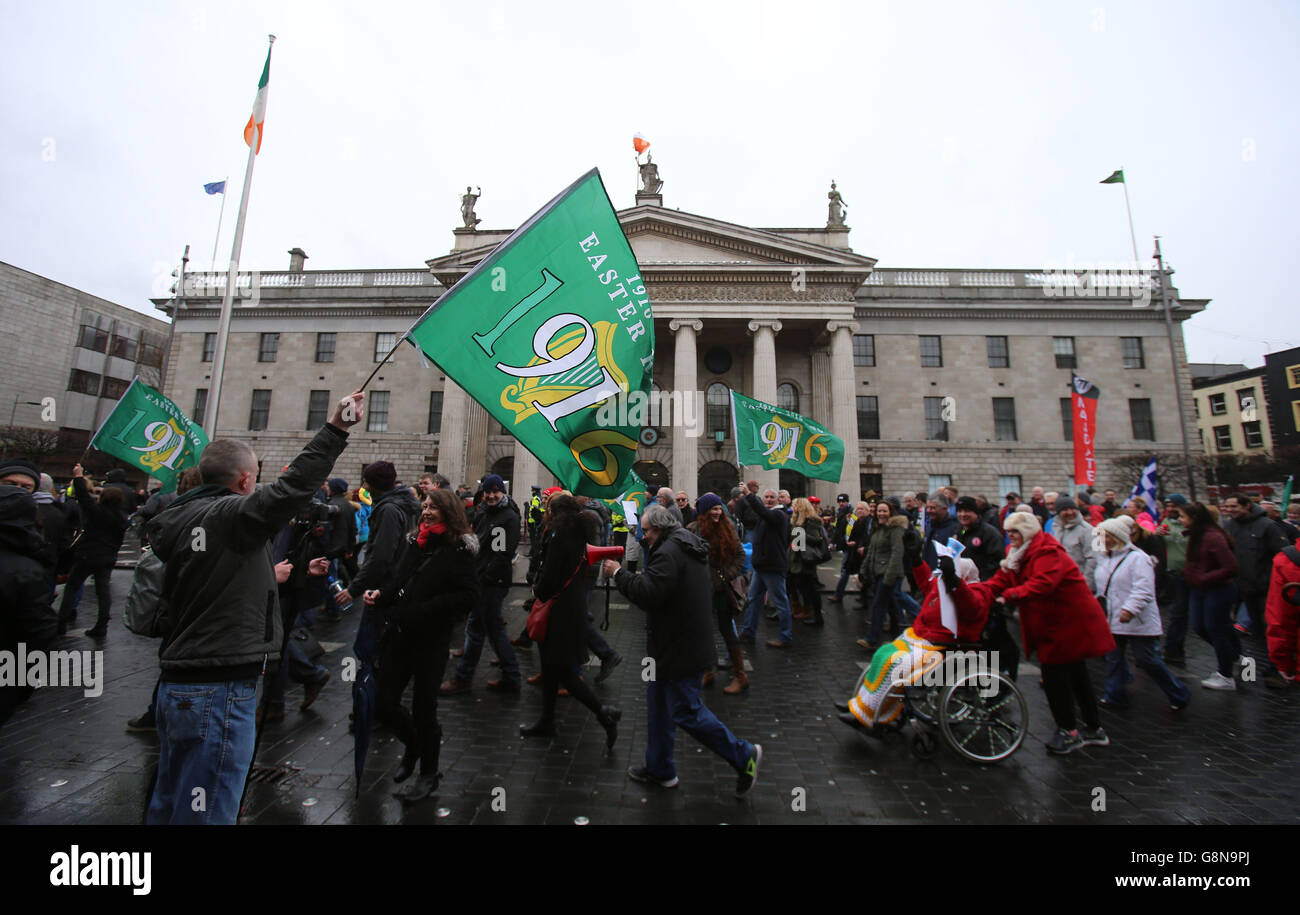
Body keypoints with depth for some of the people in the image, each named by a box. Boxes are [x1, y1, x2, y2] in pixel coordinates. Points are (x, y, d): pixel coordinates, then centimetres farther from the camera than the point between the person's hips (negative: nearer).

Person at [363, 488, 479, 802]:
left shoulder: (460, 549, -12)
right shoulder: (416, 542, 9)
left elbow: (469, 596, -19)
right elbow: (397, 578, 17)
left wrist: (421, 611, -21)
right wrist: (380, 593, -4)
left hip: (431, 638, -6)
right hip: (399, 634, 6)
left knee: (424, 706, 8)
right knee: (383, 704, 10)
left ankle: (428, 772, 33)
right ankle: (413, 744, 42)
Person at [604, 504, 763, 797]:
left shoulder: (669, 551, -23)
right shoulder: (689, 547, 11)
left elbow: (647, 594, -28)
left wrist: (618, 573, -17)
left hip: (680, 649, -11)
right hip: (672, 645, 11)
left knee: (686, 712, 1)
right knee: (658, 706, 20)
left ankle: (744, 755, 16)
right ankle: (660, 769, 35)